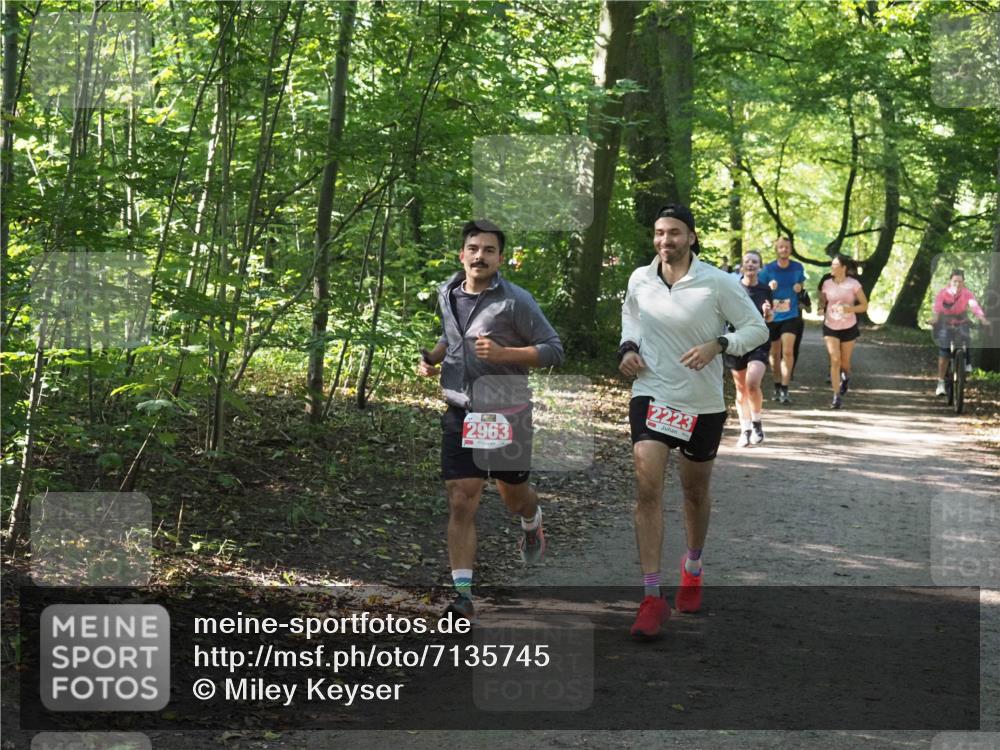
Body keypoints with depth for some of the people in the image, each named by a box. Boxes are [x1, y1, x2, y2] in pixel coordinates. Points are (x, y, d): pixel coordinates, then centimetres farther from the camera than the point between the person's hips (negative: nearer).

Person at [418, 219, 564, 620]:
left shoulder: (515, 301, -11)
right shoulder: (447, 294, 6)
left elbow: (553, 349, -9)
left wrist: (502, 353, -21)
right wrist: (431, 358, 6)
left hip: (505, 413, -3)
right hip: (459, 412, 3)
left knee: (512, 494, 16)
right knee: (460, 503, -5)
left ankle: (532, 524, 54)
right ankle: (463, 594, -5)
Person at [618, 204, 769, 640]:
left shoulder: (718, 283, -10)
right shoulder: (639, 279, 1)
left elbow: (757, 329, -5)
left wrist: (717, 346, -21)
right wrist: (628, 347, 3)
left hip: (703, 403, -1)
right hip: (651, 395, 1)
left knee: (695, 493, 14)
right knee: (647, 487, -16)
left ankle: (693, 570, 44)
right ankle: (652, 599, -15)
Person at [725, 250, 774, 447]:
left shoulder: (765, 290, 2)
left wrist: (767, 313, -7)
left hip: (759, 343, -1)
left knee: (752, 383, -20)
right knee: (741, 388, 8)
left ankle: (757, 421, 3)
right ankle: (745, 430, 21)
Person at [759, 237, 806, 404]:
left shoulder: (798, 268, 0)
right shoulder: (768, 269, -5)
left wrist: (799, 287, -6)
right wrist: (769, 287, -20)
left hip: (790, 316, -1)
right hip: (772, 316, 1)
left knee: (788, 351, -15)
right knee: (775, 354, 11)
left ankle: (784, 390, -15)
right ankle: (777, 387, 27)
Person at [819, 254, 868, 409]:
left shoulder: (853, 284, -8)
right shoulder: (827, 284, 0)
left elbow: (864, 305, -5)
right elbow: (822, 301, 14)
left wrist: (850, 309, -22)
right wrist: (821, 308, -9)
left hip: (848, 327, -1)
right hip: (830, 327, 1)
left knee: (844, 361, 10)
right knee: (835, 360, -13)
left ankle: (846, 378, 48)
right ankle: (837, 396, -11)